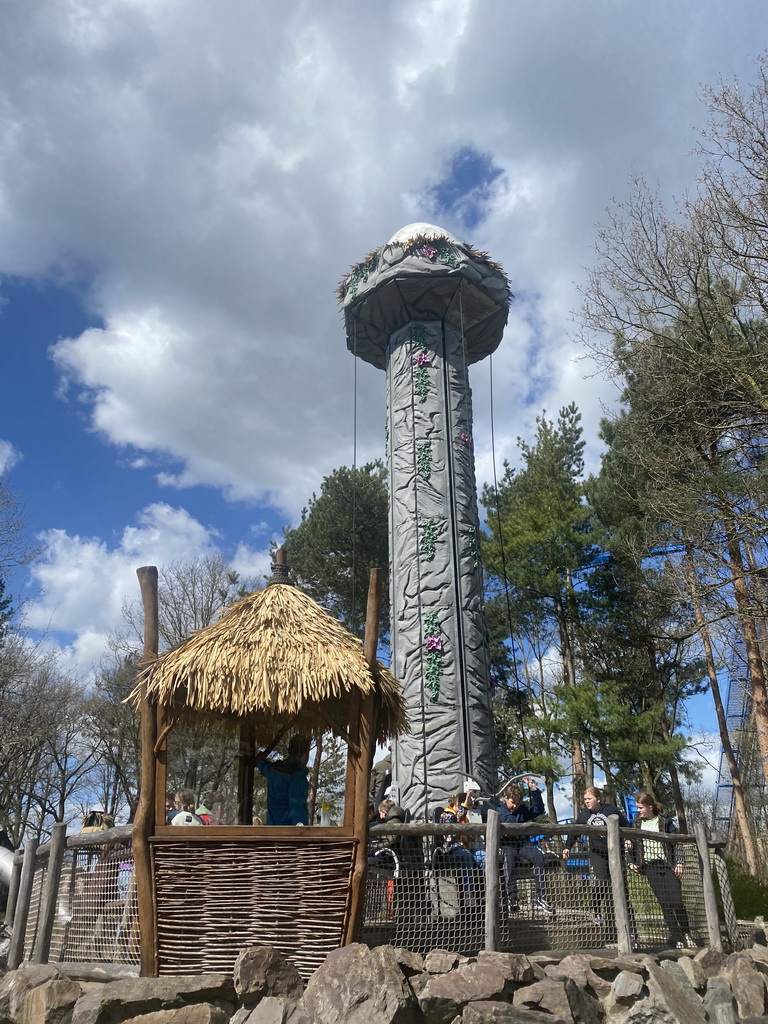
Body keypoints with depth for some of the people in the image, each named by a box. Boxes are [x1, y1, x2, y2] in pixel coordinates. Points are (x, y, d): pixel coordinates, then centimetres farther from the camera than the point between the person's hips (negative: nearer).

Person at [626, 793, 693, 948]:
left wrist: (678, 863, -5)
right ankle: (677, 938, 4)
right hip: (650, 866, 2)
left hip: (667, 865, -2)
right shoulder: (636, 822, 8)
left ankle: (686, 934, 19)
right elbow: (632, 843, 13)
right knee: (665, 904, -4)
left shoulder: (665, 822, 0)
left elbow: (676, 843, 2)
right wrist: (631, 862, 4)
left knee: (677, 902, -3)